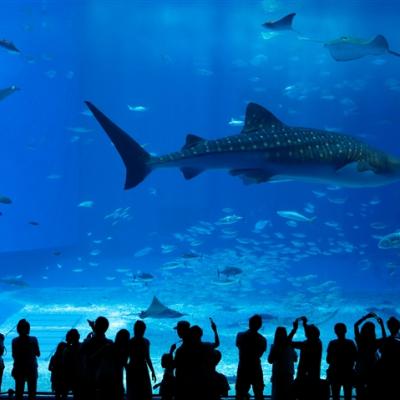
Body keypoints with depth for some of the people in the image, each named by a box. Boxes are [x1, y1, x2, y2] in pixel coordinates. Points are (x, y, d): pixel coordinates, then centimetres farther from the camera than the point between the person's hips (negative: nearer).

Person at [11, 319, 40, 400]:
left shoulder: (15, 341, -8)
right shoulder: (33, 340, -12)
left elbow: (14, 356, -3)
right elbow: (38, 354, -6)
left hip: (19, 369, 1)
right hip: (31, 369, -1)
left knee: (19, 392, 9)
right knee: (32, 392, 10)